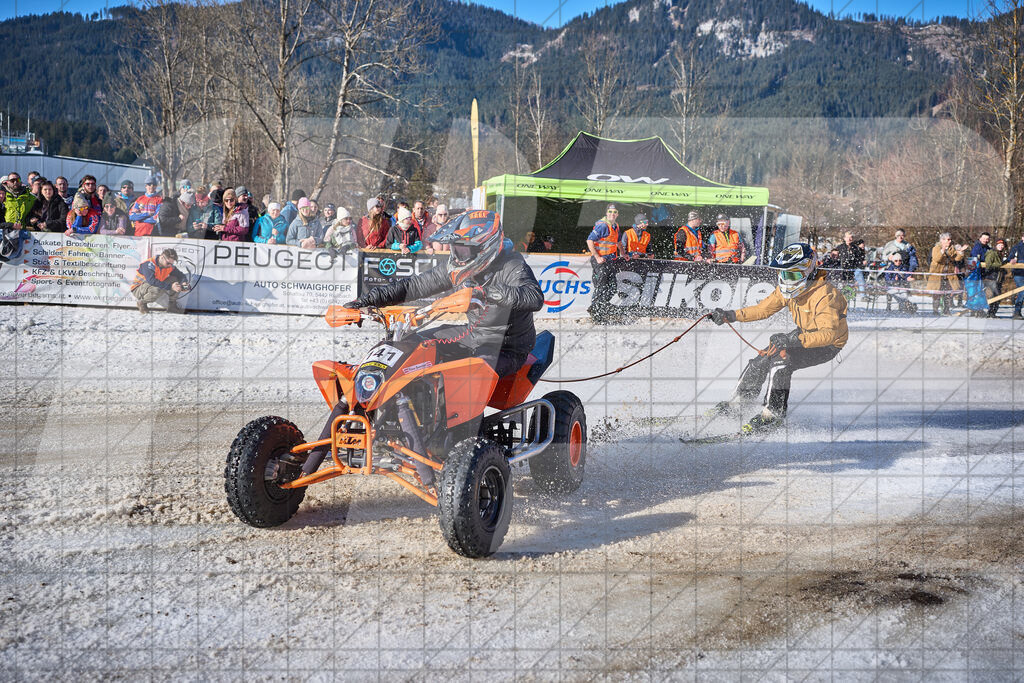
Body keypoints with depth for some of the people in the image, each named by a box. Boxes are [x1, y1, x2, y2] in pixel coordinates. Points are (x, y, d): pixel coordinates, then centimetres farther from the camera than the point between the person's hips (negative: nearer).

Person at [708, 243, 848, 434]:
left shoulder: (824, 295, -33)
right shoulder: (787, 288, -9)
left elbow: (829, 333, -43)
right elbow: (764, 309, 4)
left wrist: (794, 340, -55)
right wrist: (731, 316, -6)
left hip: (829, 344, -8)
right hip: (804, 334, 8)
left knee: (781, 360, -27)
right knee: (762, 358, 2)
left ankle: (774, 414, -19)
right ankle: (740, 399, 24)